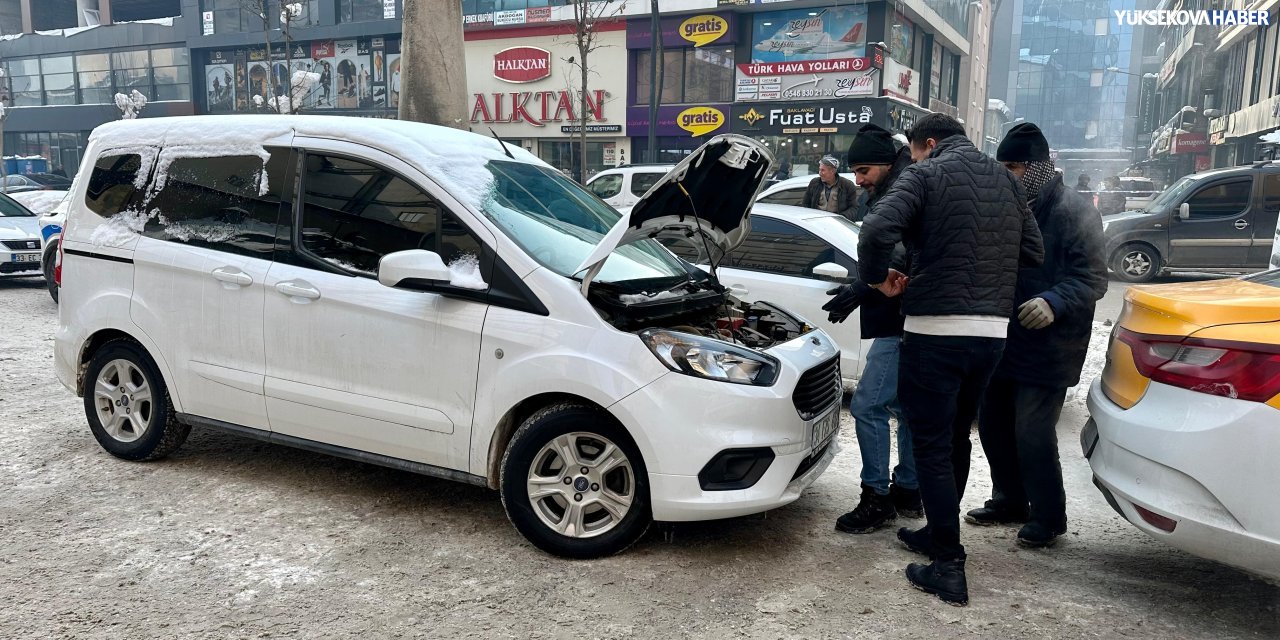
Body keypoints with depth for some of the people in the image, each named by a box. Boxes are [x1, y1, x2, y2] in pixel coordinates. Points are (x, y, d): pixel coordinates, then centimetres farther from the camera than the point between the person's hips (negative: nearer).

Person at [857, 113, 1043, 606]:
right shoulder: (1006, 180, 15)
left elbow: (877, 231, -21)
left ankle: (948, 567, 3)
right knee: (957, 436, 20)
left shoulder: (925, 175, -5)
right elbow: (1033, 254, 13)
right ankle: (939, 533, 35)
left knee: (931, 444, 1)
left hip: (935, 328, -7)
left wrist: (877, 278, -3)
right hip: (993, 328, 7)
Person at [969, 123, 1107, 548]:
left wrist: (1055, 302, -32)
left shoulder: (1073, 211, -11)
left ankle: (1048, 518, 12)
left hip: (1047, 348, -8)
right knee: (993, 425, 14)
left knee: (1032, 434, -6)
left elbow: (1092, 279, -16)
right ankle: (1009, 501, 31)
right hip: (1004, 341, 8)